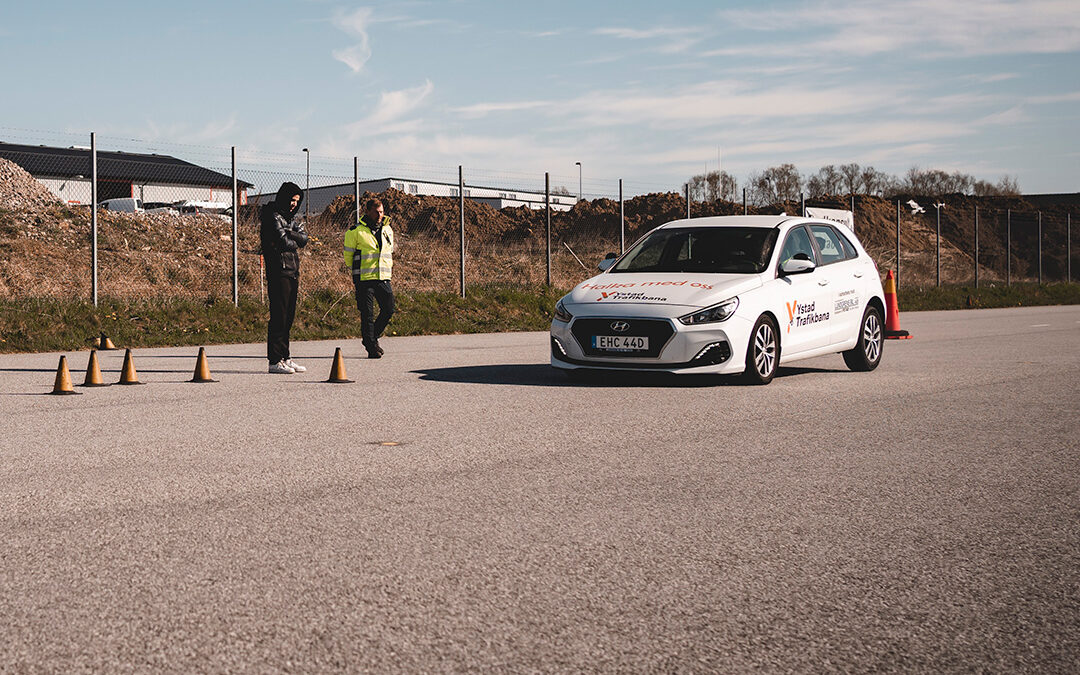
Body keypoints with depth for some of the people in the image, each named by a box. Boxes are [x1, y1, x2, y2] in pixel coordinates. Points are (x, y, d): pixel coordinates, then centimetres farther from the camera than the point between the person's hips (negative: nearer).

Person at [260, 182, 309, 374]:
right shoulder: (273, 217, -8)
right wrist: (294, 242, 3)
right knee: (278, 316, -9)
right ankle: (275, 361, -8)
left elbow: (303, 238, 5)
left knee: (288, 316, 10)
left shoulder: (291, 219, 20)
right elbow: (283, 242, -17)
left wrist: (288, 234, -12)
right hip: (279, 272, -9)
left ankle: (284, 357, 15)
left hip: (293, 273, 9)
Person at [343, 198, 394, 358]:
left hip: (384, 278, 5)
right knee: (368, 314, -3)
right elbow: (348, 254, 4)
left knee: (388, 310, 4)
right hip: (364, 279, -5)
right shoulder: (356, 231, -5)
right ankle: (371, 347, 4)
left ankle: (373, 337, 25)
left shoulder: (387, 229, 11)